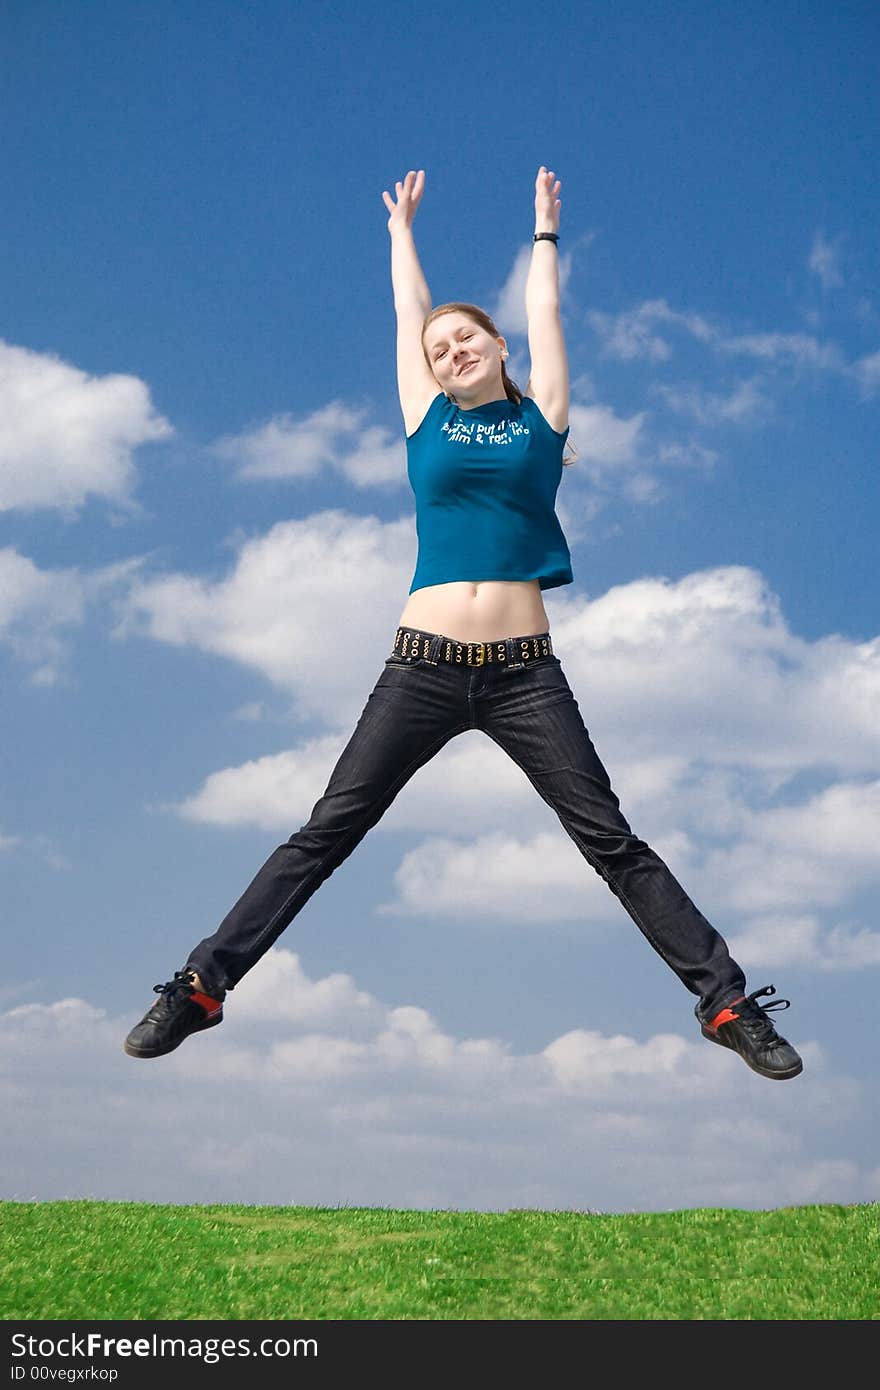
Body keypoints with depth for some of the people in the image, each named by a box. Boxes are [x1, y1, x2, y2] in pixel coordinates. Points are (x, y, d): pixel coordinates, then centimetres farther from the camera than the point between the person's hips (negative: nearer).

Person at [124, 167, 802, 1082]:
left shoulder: (541, 414, 11)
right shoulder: (426, 419, 13)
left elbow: (543, 309, 23)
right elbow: (409, 309, 25)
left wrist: (545, 230, 38)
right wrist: (402, 228, 39)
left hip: (525, 670, 0)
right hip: (423, 664, 1)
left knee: (611, 840, 1)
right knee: (324, 834, 1)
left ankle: (726, 1001, 5)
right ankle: (200, 987, 6)